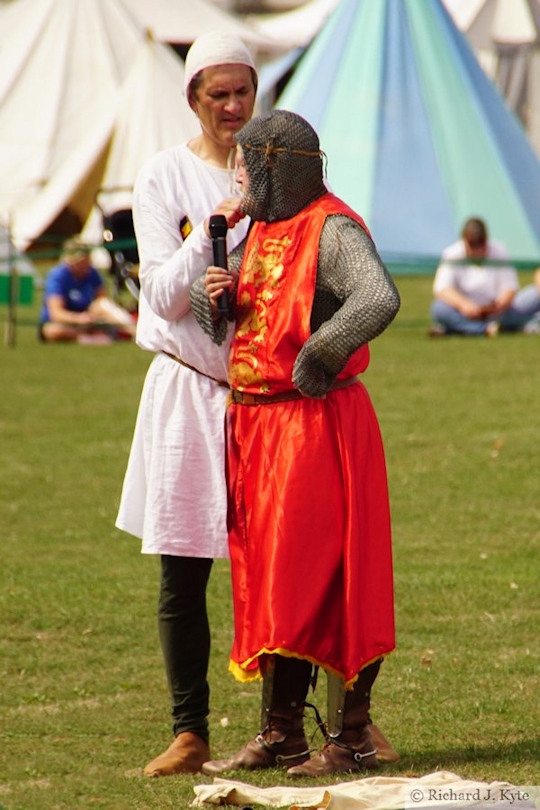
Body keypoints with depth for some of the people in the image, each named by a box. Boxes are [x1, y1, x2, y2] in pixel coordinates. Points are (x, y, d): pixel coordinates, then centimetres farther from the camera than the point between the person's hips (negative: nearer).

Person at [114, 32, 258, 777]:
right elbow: (166, 295, -6)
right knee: (183, 571, -1)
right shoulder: (164, 178, 1)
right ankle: (190, 733, 6)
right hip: (190, 386, -1)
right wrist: (216, 223, -17)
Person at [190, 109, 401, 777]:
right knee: (265, 578, 10)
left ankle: (350, 735, 0)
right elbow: (219, 324, 22)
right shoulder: (260, 230, 14)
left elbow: (379, 300, -31)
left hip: (318, 423, -9)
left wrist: (317, 358, -23)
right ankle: (280, 734, 17)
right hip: (254, 423, 9)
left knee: (318, 577, -7)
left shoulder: (332, 230, -13)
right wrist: (214, 297, 0)